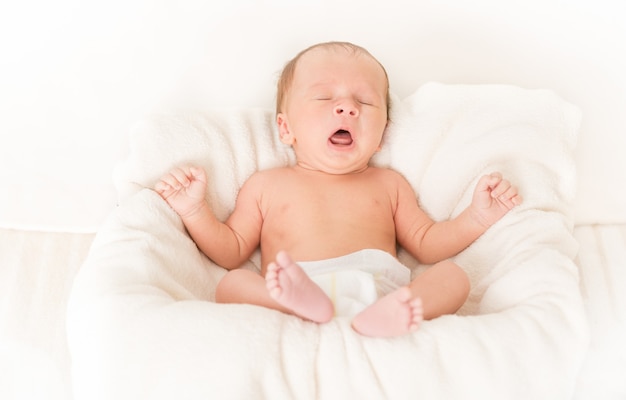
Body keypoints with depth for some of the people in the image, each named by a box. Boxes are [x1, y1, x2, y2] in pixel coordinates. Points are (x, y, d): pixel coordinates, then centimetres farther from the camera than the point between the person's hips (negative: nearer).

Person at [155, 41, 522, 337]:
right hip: (299, 286, -1)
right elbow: (232, 251, 22)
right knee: (232, 285, -25)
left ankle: (383, 315, -49)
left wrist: (478, 216, 12)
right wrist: (195, 210, 8)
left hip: (379, 288, 2)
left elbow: (427, 244, 25)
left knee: (454, 276, -21)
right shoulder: (266, 185, 25)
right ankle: (305, 304, -53)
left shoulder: (388, 184, 29)